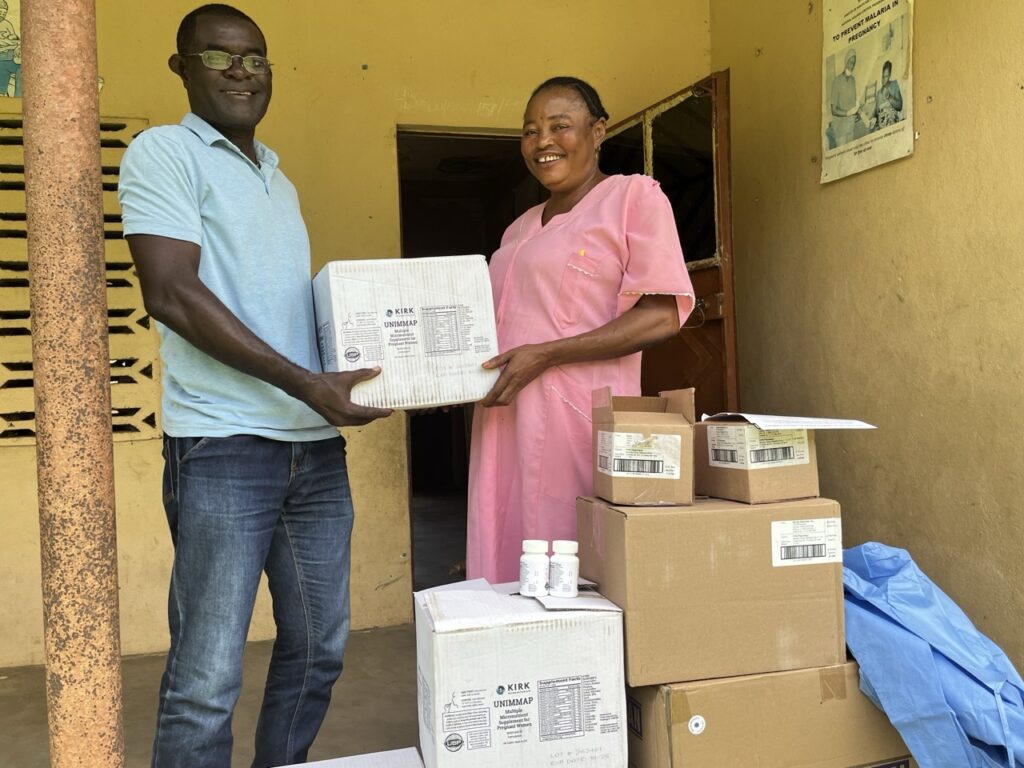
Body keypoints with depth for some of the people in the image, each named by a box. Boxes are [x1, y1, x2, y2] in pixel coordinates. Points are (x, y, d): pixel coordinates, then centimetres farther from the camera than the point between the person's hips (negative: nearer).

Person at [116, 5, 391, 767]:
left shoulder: (280, 180, 20)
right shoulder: (163, 152, -1)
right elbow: (173, 295, -14)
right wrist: (307, 384, -19)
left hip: (317, 444, 7)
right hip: (224, 446, -7)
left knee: (319, 650, 13)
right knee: (208, 676, -4)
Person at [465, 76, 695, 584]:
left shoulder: (634, 196, -1)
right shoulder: (520, 228, 22)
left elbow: (663, 315, -11)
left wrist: (544, 356, -16)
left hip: (578, 419, -7)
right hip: (506, 421, 7)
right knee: (508, 566, 7)